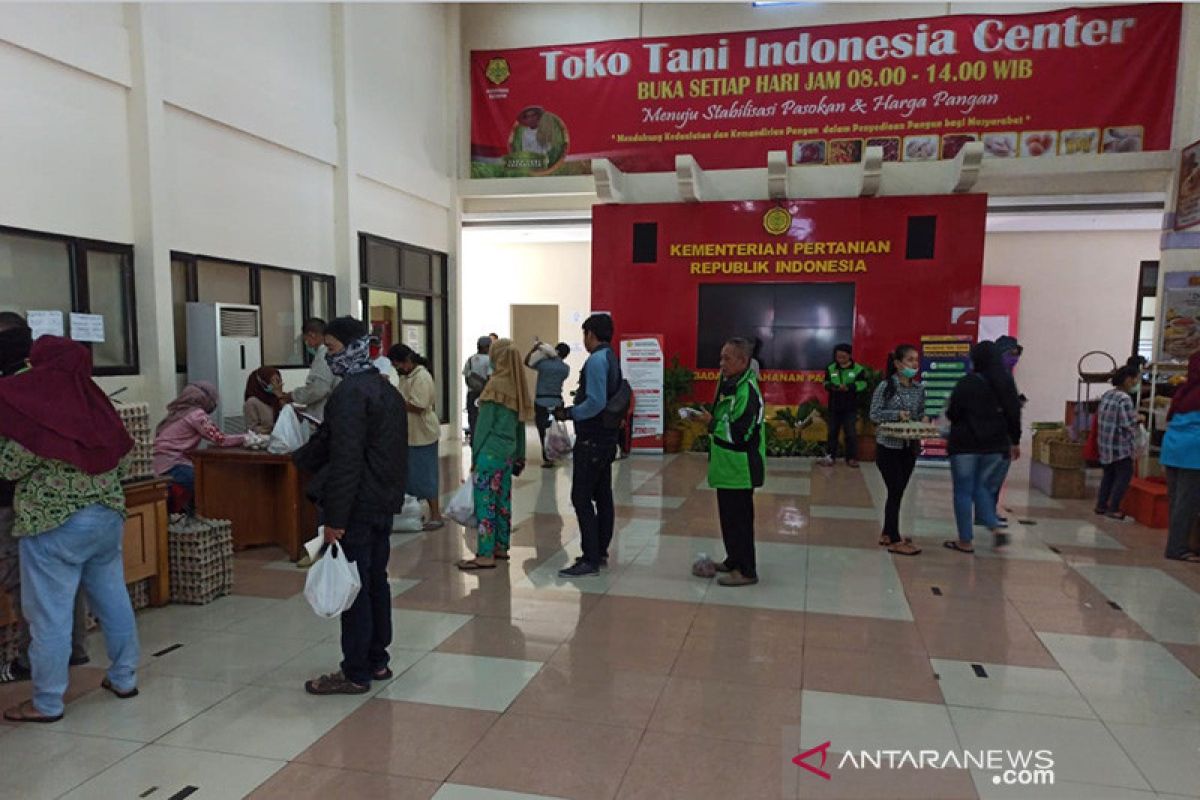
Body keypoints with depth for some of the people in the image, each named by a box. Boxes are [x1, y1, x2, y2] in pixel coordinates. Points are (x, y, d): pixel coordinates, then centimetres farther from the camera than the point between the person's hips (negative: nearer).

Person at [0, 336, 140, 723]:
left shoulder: (37, 410, -13)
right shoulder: (94, 403, 3)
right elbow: (120, 462, 9)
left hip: (54, 524, -6)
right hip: (108, 516, 6)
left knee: (50, 613, 4)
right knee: (113, 599, 14)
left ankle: (47, 703, 14)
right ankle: (124, 678, 25)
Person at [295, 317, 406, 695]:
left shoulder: (349, 392, -16)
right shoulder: (387, 389, 13)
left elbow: (346, 458, -22)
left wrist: (335, 517, -21)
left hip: (356, 507, -9)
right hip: (384, 503, 9)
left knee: (353, 587, -1)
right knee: (376, 582, 15)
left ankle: (355, 674, 9)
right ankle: (377, 661, 26)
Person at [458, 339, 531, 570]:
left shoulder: (495, 385, -13)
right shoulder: (517, 386, 7)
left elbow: (485, 423, -13)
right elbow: (520, 424, 11)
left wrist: (475, 453, -6)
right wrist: (519, 455, 16)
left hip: (491, 451, -8)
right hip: (509, 450, 8)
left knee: (485, 501, -4)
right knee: (503, 499, 14)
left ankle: (486, 555, -2)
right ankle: (501, 547, 22)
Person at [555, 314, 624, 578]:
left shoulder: (596, 360, -17)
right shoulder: (612, 358, 13)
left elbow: (596, 402, -25)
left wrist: (569, 414, -14)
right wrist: (573, 409, 13)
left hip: (591, 441, -10)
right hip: (607, 437, 10)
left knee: (581, 498, -6)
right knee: (602, 495, 15)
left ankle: (591, 560, -4)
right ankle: (600, 552, 25)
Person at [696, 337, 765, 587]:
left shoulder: (747, 391, -20)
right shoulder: (730, 384, 10)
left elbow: (740, 433, -24)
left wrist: (712, 423, -18)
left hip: (739, 468, -10)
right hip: (728, 465, 10)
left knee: (738, 517, -2)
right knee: (729, 514, 18)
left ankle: (746, 570, 8)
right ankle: (734, 560, 32)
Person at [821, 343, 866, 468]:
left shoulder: (858, 369, -7)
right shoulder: (830, 368, 3)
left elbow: (863, 385, -9)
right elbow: (826, 383, 9)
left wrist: (849, 387, -24)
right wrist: (831, 386, -14)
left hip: (850, 408, -3)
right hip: (834, 406, 3)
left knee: (851, 433, 1)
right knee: (832, 432, 10)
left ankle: (851, 458, 10)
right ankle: (830, 456, 18)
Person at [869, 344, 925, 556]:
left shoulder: (919, 389, 6)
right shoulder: (886, 386, -9)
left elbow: (920, 415, 14)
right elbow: (874, 414, -10)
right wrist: (897, 414, -23)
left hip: (909, 448, 6)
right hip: (888, 447, -6)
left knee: (897, 492, 12)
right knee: (896, 492, -5)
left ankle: (887, 533, 25)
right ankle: (894, 541, 2)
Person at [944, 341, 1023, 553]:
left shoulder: (966, 384, -14)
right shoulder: (1007, 383, 4)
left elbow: (952, 414, -12)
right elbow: (1014, 414, 9)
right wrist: (1015, 442, 18)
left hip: (966, 444, -6)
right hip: (995, 445, 6)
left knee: (963, 491, 4)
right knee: (982, 487, 20)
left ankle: (966, 541, 8)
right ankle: (996, 529, 3)